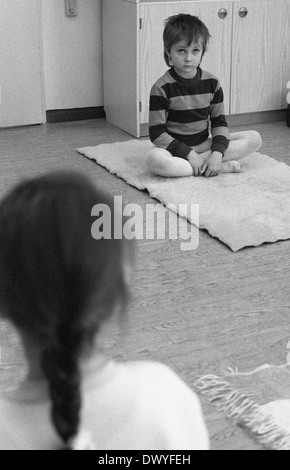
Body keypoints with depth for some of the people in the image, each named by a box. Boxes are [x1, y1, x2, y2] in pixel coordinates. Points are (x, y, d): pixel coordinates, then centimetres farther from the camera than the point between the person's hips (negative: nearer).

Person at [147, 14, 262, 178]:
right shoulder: (161, 88, -12)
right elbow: (157, 133, -14)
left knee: (255, 138, -9)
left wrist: (217, 153, -17)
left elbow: (219, 122, 2)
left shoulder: (212, 83, 1)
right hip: (175, 148, -4)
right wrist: (188, 154, -22)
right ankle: (224, 167, -28)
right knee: (154, 159, -40)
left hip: (204, 144, 4)